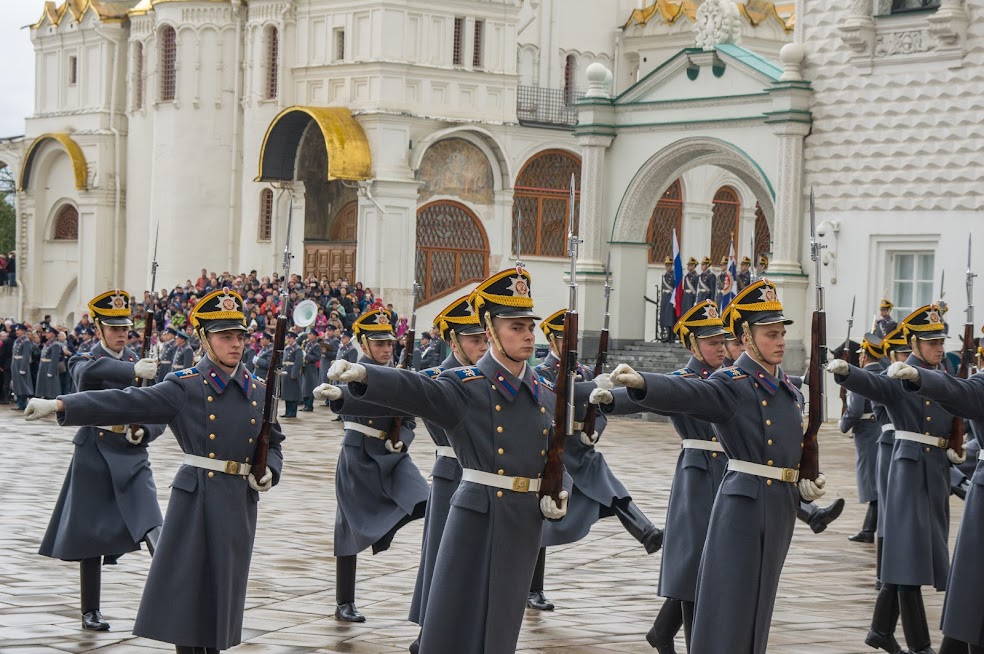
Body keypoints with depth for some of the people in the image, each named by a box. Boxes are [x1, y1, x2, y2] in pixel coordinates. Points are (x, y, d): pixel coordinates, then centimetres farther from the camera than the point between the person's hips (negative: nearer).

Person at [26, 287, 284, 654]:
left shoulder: (259, 391, 9)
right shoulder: (185, 387, -4)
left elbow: (274, 443, 20)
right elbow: (124, 403, -12)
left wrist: (268, 472, -3)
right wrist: (60, 405, -21)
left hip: (240, 501, 4)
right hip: (196, 498, -4)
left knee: (222, 594, 9)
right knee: (189, 591, -3)